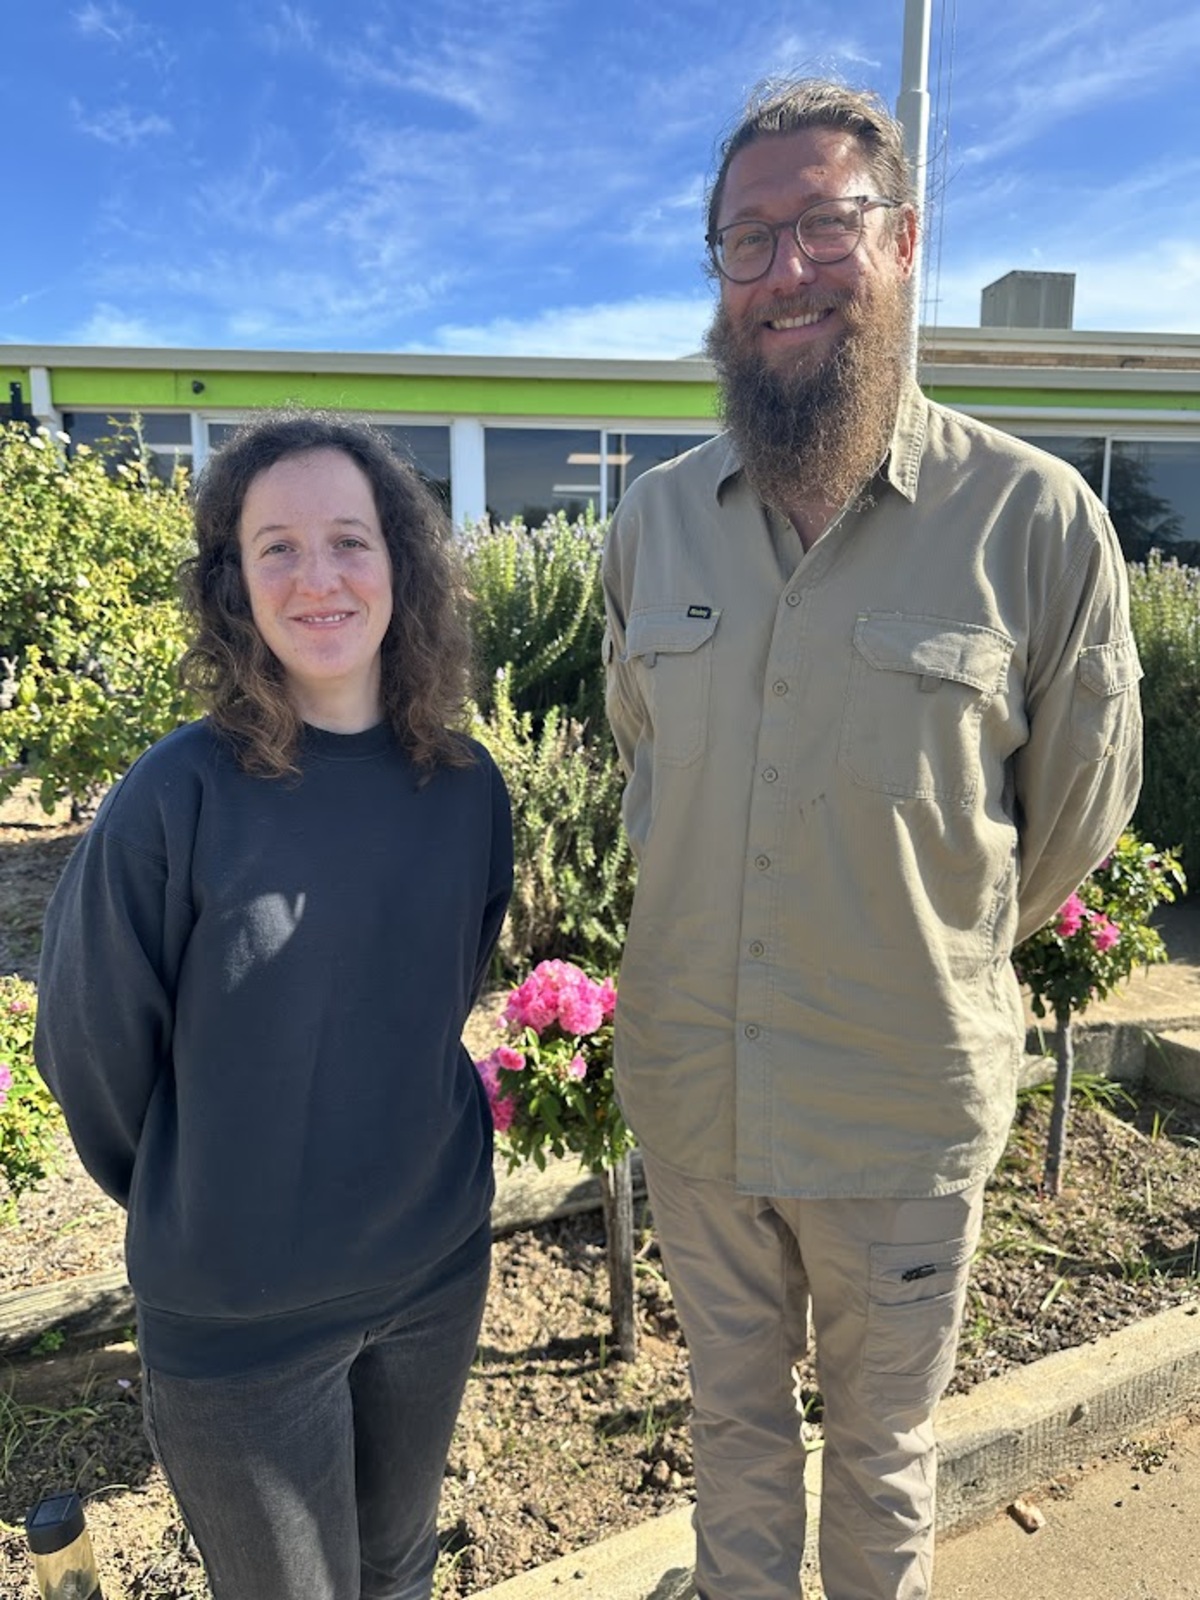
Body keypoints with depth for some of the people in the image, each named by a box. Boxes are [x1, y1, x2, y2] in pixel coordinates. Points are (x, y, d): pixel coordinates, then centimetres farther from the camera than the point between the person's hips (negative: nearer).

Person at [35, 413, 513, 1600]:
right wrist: (201, 1215, 4)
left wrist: (404, 1170, 10)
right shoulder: (176, 798, -21)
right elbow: (91, 1054, -8)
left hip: (437, 1273, 4)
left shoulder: (466, 787, -8)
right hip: (238, 1318, -3)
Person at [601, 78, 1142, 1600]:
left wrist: (935, 956, 8)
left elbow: (1080, 797, -2)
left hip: (905, 1115, -2)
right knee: (733, 1422, 27)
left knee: (880, 1446, 24)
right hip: (686, 1092, 3)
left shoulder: (1036, 518, -14)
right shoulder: (653, 519, -2)